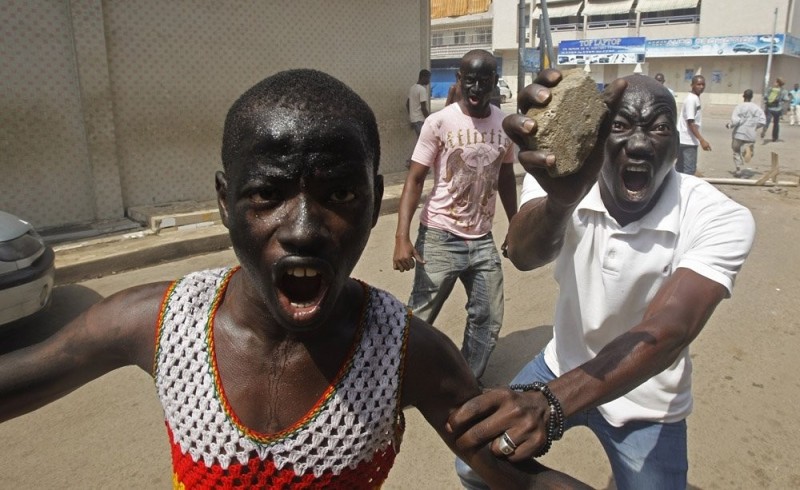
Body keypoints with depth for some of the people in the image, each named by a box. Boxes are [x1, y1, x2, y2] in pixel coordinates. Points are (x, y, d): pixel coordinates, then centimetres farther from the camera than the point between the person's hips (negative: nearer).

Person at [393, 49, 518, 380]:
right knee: (419, 318, 4)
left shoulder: (506, 124, 3)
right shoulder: (439, 123, -10)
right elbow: (414, 180, -10)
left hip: (482, 239, 5)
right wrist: (402, 237, -21)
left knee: (488, 320, 12)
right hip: (440, 236, -4)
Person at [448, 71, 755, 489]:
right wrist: (561, 200, -63)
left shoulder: (720, 220, -24)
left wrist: (551, 402, -53)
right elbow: (524, 255, -39)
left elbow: (668, 330, -38)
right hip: (564, 368, 2)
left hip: (646, 405, -1)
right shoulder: (564, 181, -18)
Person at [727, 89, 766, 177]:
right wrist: (754, 126, 17)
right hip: (751, 135, 2)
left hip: (739, 134, -2)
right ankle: (748, 150, -24)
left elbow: (735, 120, -19)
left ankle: (738, 170, 13)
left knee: (737, 152, 12)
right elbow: (762, 121, 2)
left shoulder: (739, 106, -8)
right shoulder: (757, 108, 5)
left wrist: (730, 125, -1)